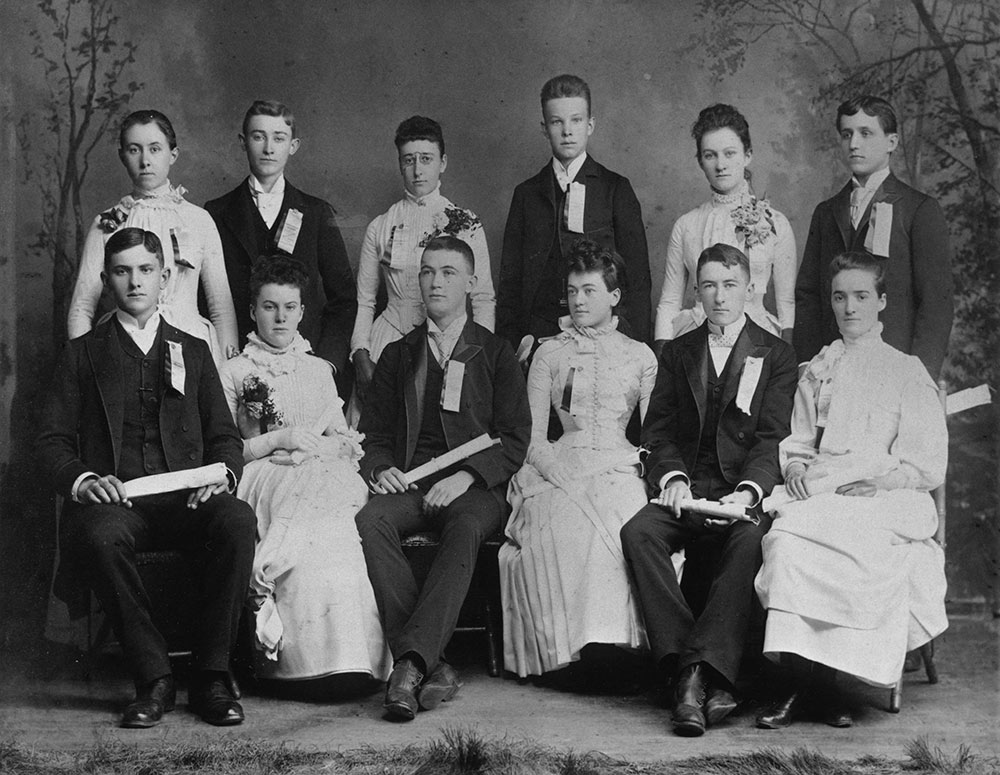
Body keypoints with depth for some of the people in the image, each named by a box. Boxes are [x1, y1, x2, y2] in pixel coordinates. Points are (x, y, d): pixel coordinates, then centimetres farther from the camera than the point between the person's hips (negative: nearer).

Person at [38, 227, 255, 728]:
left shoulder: (193, 351, 23)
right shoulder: (84, 353, 17)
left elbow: (225, 436, 17)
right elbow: (52, 442, 9)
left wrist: (222, 473, -6)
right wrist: (82, 480, -13)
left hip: (186, 499, 1)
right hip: (114, 500, -1)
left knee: (237, 520, -33)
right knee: (100, 535, -38)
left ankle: (211, 677, -23)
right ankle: (154, 680, -25)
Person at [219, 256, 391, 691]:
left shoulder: (319, 370, 28)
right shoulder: (233, 373, 16)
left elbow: (344, 440, 21)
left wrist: (311, 448, -3)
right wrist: (279, 439, -7)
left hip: (325, 476, 3)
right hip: (264, 477, -3)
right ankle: (321, 660, -42)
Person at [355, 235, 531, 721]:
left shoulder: (496, 354, 14)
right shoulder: (397, 356, 23)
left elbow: (514, 440, 4)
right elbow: (372, 434, 19)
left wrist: (466, 476, -13)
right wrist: (380, 468, -5)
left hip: (475, 487, -2)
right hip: (409, 482, 2)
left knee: (465, 529, -37)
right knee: (369, 521, -32)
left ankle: (411, 662, -45)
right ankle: (431, 667, -36)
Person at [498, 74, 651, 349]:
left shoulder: (616, 189, 6)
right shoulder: (527, 194, 11)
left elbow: (637, 276, 3)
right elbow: (510, 280, 11)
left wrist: (636, 346, -5)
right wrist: (509, 345, 1)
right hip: (540, 333, 2)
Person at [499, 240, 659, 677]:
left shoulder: (641, 357, 18)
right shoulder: (549, 355, 16)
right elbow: (534, 436, 9)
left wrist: (647, 472, -9)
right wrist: (563, 475, -10)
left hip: (620, 467, 0)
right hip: (559, 470, 0)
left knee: (627, 521, -35)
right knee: (565, 526, -35)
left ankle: (624, 639, -33)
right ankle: (568, 641, -32)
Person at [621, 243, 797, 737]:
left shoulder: (775, 355, 10)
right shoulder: (677, 353, 19)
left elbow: (772, 437, -1)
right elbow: (657, 432, 11)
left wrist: (747, 492, -19)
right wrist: (673, 479, -11)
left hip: (745, 490, -2)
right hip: (687, 489, 3)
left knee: (749, 540, -36)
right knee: (638, 533, -28)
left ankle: (699, 669, -39)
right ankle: (696, 674, -34)